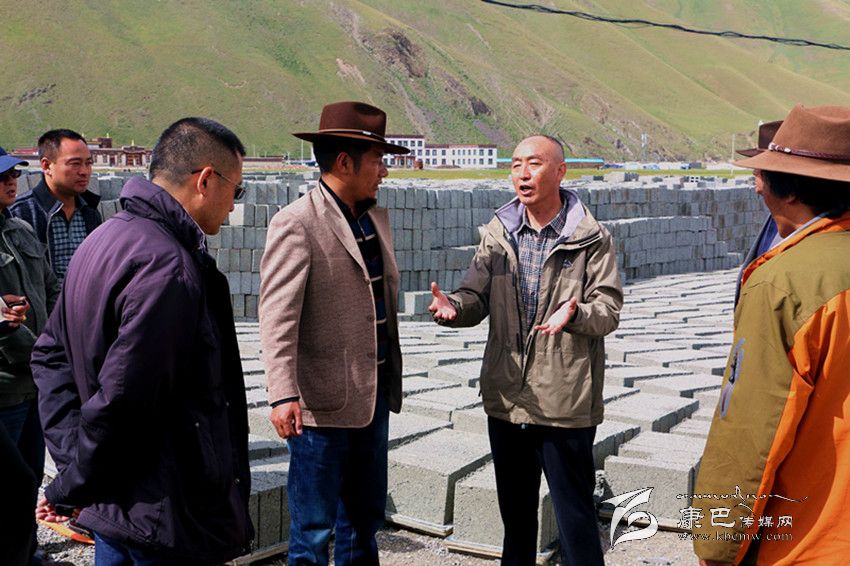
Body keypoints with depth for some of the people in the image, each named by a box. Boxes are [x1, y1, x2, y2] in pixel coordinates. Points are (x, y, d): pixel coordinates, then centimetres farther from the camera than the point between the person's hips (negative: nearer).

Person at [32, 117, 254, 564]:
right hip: (169, 518, -9)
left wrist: (71, 458, 8)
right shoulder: (169, 268, -24)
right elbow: (119, 400, -28)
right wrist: (70, 491, -13)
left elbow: (51, 353, 15)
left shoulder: (104, 239, 8)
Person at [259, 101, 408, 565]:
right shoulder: (296, 224, -14)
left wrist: (389, 382, 17)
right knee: (314, 527, 5)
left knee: (365, 518, 19)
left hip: (374, 396, 8)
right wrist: (283, 395, -27)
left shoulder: (376, 218, 10)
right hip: (323, 403, -7)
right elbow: (277, 318, -19)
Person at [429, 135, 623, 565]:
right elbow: (477, 296, 3)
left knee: (574, 512, 4)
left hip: (565, 401, -4)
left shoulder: (591, 238, -5)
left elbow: (609, 308, -7)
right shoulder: (499, 232, 7)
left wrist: (575, 313, -29)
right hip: (506, 397, 5)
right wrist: (453, 307, -20)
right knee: (515, 511, 20)